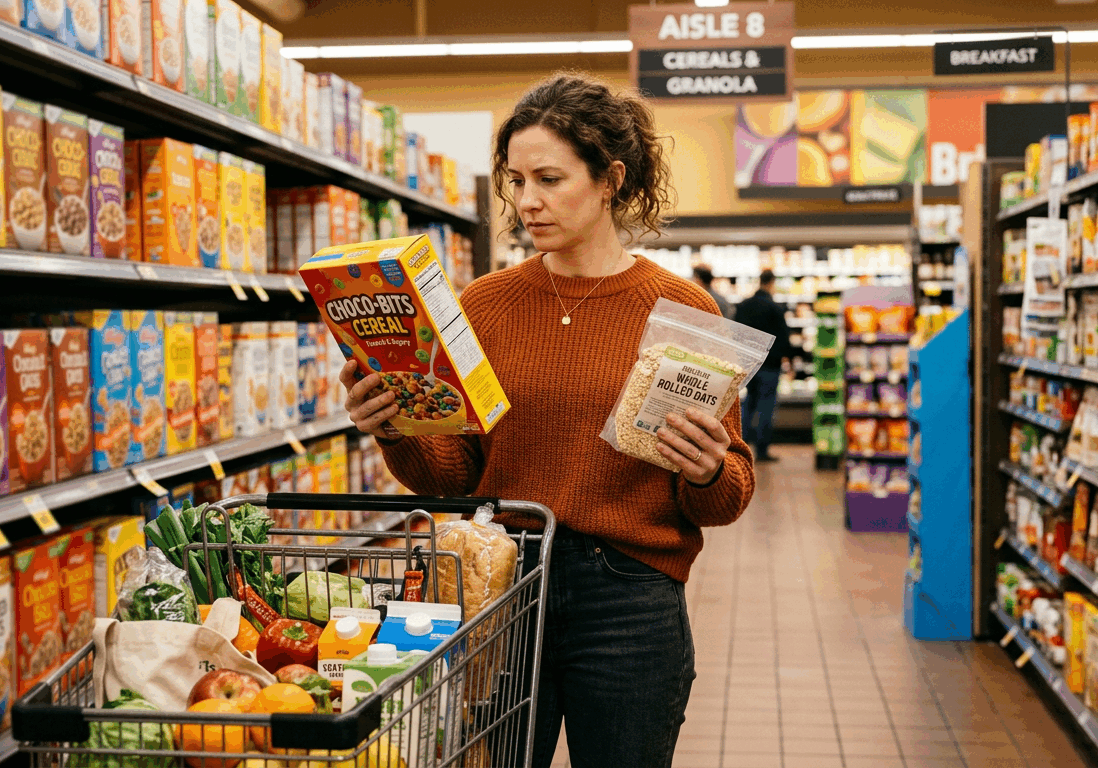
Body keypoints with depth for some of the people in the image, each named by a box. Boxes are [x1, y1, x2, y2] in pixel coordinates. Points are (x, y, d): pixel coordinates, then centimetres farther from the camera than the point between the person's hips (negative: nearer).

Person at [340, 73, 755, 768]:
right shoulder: (486, 304, 4)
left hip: (629, 606, -2)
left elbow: (731, 496, 1)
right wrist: (399, 436, -13)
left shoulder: (681, 310, -2)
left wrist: (708, 473, -21)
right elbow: (453, 475, 6)